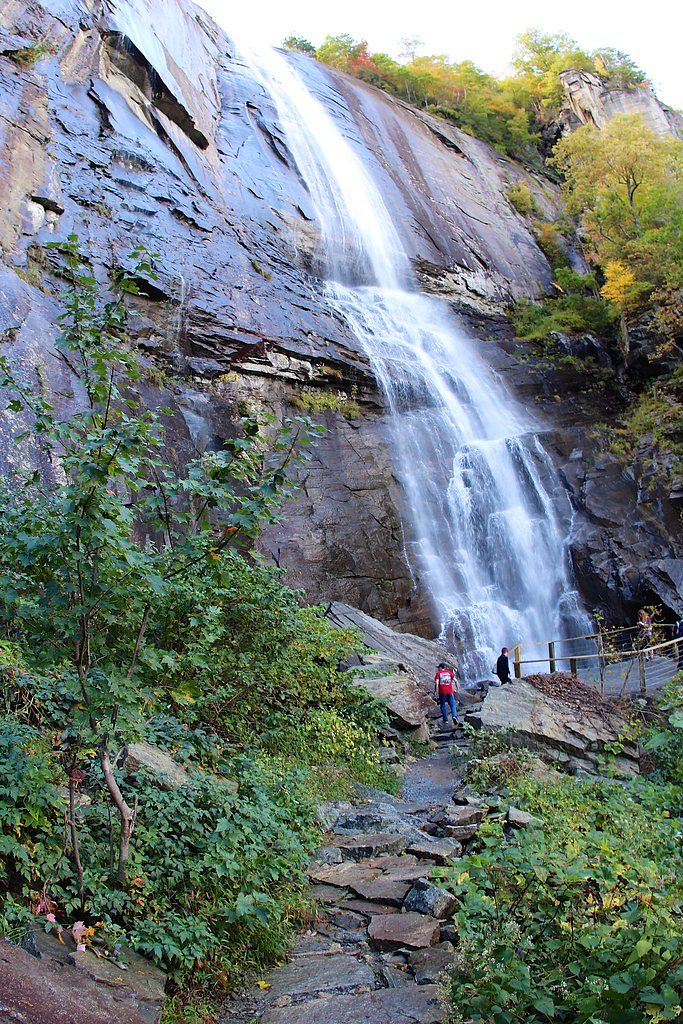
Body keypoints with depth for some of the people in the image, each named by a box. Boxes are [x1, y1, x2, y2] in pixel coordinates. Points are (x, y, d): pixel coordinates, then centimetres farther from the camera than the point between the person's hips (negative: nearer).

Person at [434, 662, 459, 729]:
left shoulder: (438, 673, 2)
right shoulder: (449, 672, 9)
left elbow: (436, 683, -10)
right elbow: (456, 681, 3)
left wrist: (435, 692, -4)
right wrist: (458, 689, 9)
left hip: (442, 692, -1)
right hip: (450, 692, 1)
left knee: (443, 706, 13)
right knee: (452, 705, 3)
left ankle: (445, 720, 15)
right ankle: (454, 716, -21)